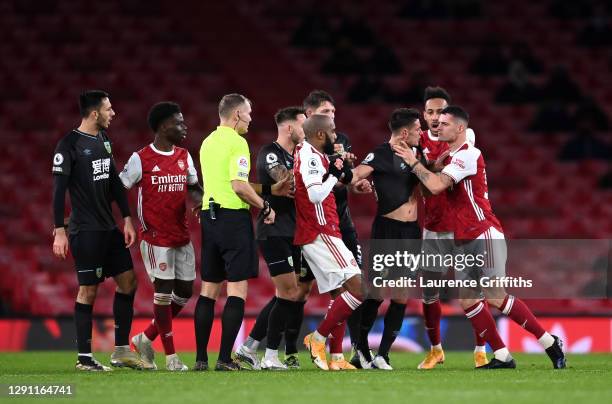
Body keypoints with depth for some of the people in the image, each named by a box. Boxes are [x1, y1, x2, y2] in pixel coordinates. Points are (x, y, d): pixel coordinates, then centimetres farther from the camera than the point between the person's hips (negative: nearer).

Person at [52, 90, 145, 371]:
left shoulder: (104, 140, 11)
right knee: (89, 290, -5)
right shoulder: (69, 144, -12)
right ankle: (84, 358, 2)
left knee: (128, 281, 7)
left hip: (109, 227, 8)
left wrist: (127, 219, 12)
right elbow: (59, 189, -14)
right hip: (85, 230, -8)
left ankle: (121, 351, 14)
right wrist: (59, 231, -17)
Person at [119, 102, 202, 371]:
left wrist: (200, 198, -4)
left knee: (185, 291, 7)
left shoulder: (184, 156, 11)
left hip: (182, 236, 7)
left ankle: (146, 339, 24)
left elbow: (194, 188, 18)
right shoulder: (141, 159, -7)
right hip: (156, 237, -7)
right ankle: (171, 356, 2)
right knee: (164, 291, -5)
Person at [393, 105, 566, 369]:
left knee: (496, 297, -14)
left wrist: (413, 162, -11)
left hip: (485, 235, -9)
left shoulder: (468, 155, -13)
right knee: (467, 301, 0)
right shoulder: (451, 157, 17)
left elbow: (436, 186, -22)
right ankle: (502, 356, 2)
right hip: (463, 240, 9)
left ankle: (550, 342, -5)